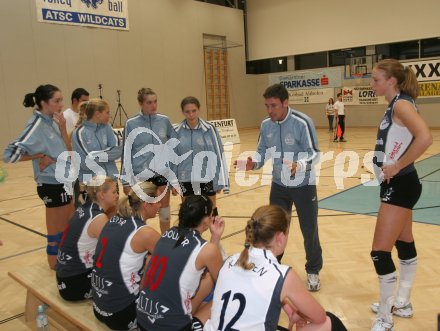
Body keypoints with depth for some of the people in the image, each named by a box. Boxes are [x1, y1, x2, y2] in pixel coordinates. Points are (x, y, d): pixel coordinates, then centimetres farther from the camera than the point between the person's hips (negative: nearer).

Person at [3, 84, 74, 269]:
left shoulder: (52, 122, 4)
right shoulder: (37, 124, -19)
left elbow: (66, 150, 7)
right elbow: (10, 153, -24)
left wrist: (62, 128, -6)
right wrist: (39, 157, -15)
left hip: (65, 182, 8)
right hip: (52, 186, -8)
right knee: (57, 234, 7)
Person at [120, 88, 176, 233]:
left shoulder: (164, 120, 0)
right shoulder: (131, 124, -5)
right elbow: (126, 152, -2)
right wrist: (126, 180, -2)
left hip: (163, 173, 2)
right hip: (140, 175, -1)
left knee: (164, 210, 12)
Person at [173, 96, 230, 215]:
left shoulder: (209, 129, -8)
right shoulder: (177, 131, -3)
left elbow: (218, 154, -4)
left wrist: (219, 181, -4)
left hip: (207, 178, -2)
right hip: (186, 180, 2)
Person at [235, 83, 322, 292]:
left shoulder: (302, 122, -19)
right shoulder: (266, 125, -3)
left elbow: (314, 153, -19)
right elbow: (262, 153, 5)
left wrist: (299, 165, -38)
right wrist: (252, 163, -16)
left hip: (303, 185, -4)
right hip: (279, 185, 4)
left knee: (309, 230, 5)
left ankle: (313, 272, 26)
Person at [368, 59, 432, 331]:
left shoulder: (401, 104, -17)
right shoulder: (396, 105, 12)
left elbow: (425, 138, -31)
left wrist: (396, 167, -24)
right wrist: (392, 167, 4)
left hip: (400, 186, -10)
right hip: (397, 185, 10)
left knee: (380, 252, -6)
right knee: (405, 245, 20)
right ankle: (402, 304, 36)